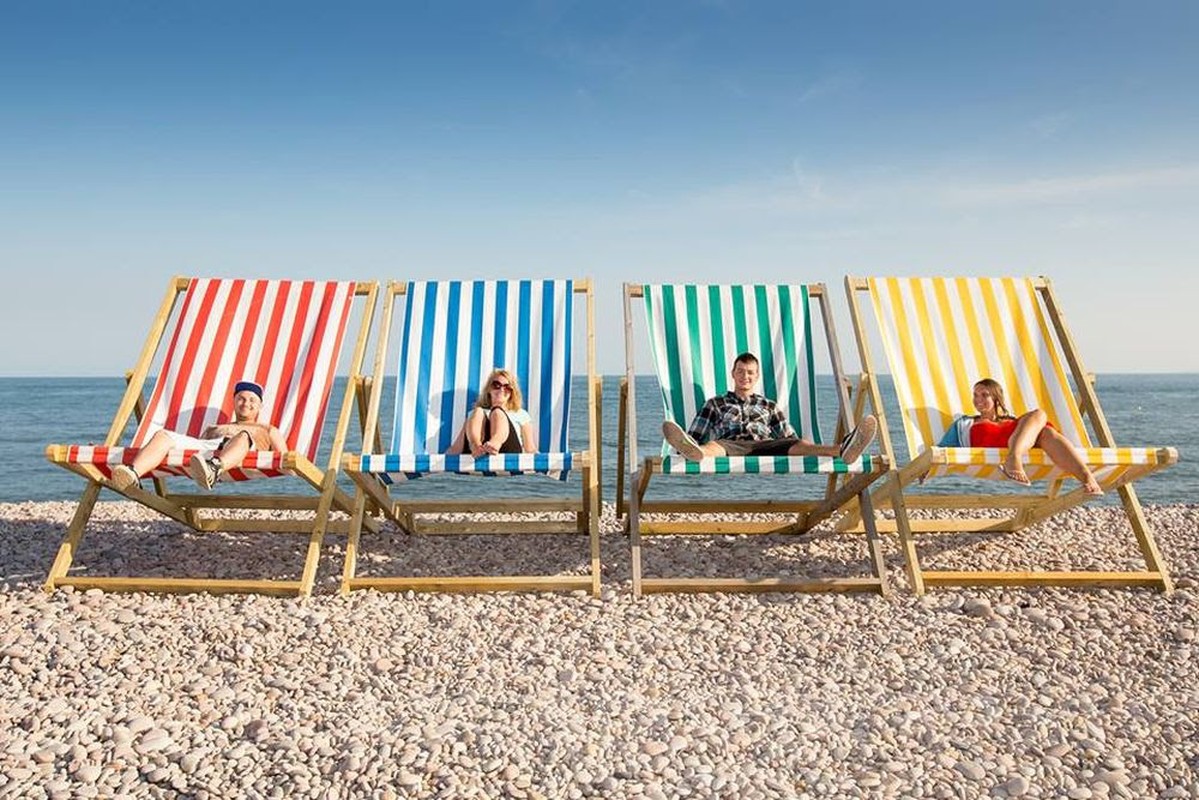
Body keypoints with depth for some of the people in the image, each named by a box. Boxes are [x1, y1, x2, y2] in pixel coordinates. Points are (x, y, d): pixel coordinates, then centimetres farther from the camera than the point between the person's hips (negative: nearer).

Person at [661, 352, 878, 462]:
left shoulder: (769, 406, 32)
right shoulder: (715, 404, 27)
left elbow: (789, 439, 23)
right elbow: (695, 436, 19)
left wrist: (799, 451, 1)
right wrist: (686, 450, -3)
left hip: (765, 447, 2)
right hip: (730, 446, -2)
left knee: (800, 444, -31)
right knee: (711, 446, -40)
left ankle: (843, 450, -61)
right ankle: (695, 453, -78)